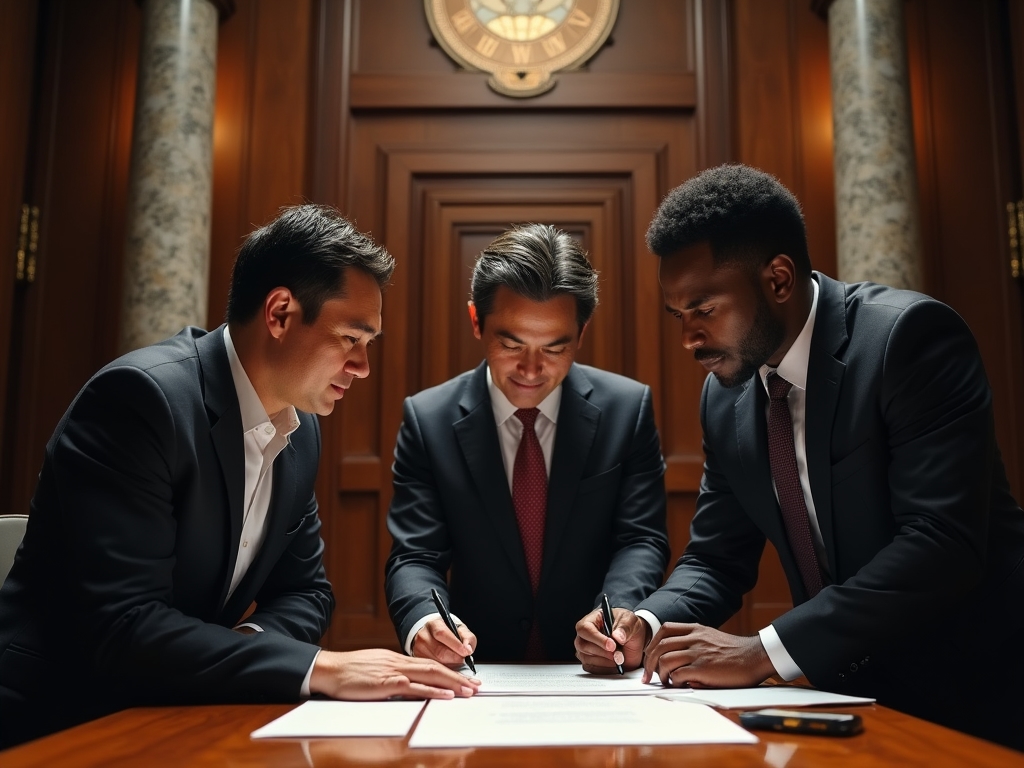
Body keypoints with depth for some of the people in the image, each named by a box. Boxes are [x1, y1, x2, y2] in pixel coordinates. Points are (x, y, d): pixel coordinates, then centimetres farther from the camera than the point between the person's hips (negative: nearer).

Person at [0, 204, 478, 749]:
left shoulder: (301, 430, 3)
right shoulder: (139, 397, -21)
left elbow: (304, 589, 9)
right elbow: (121, 628, -27)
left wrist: (249, 642, -12)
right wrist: (321, 668, -28)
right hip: (56, 720, -6)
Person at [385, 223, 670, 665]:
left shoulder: (628, 409, 0)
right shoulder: (428, 419, -2)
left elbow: (641, 538, 0)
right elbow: (414, 556, -4)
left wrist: (620, 610, -21)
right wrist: (424, 622, -26)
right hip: (477, 675, -1)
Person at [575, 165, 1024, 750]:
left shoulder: (911, 335, -16)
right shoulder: (725, 396, 2)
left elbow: (942, 543, -24)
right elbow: (716, 560, 8)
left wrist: (765, 652, -27)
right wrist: (646, 625, -11)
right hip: (853, 692, 5)